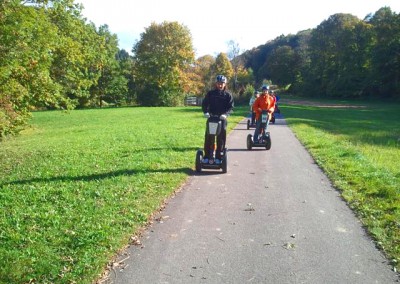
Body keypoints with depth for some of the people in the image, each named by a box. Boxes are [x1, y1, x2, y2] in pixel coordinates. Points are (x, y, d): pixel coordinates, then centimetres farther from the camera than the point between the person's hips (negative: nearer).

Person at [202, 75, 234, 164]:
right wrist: (205, 112, -15)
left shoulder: (228, 95, 2)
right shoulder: (210, 93, 6)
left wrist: (225, 114, -22)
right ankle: (207, 156, 10)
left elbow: (231, 107, -3)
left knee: (221, 138, 2)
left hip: (222, 118, -1)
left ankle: (218, 157, 10)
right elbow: (204, 103, 4)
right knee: (209, 137, 2)